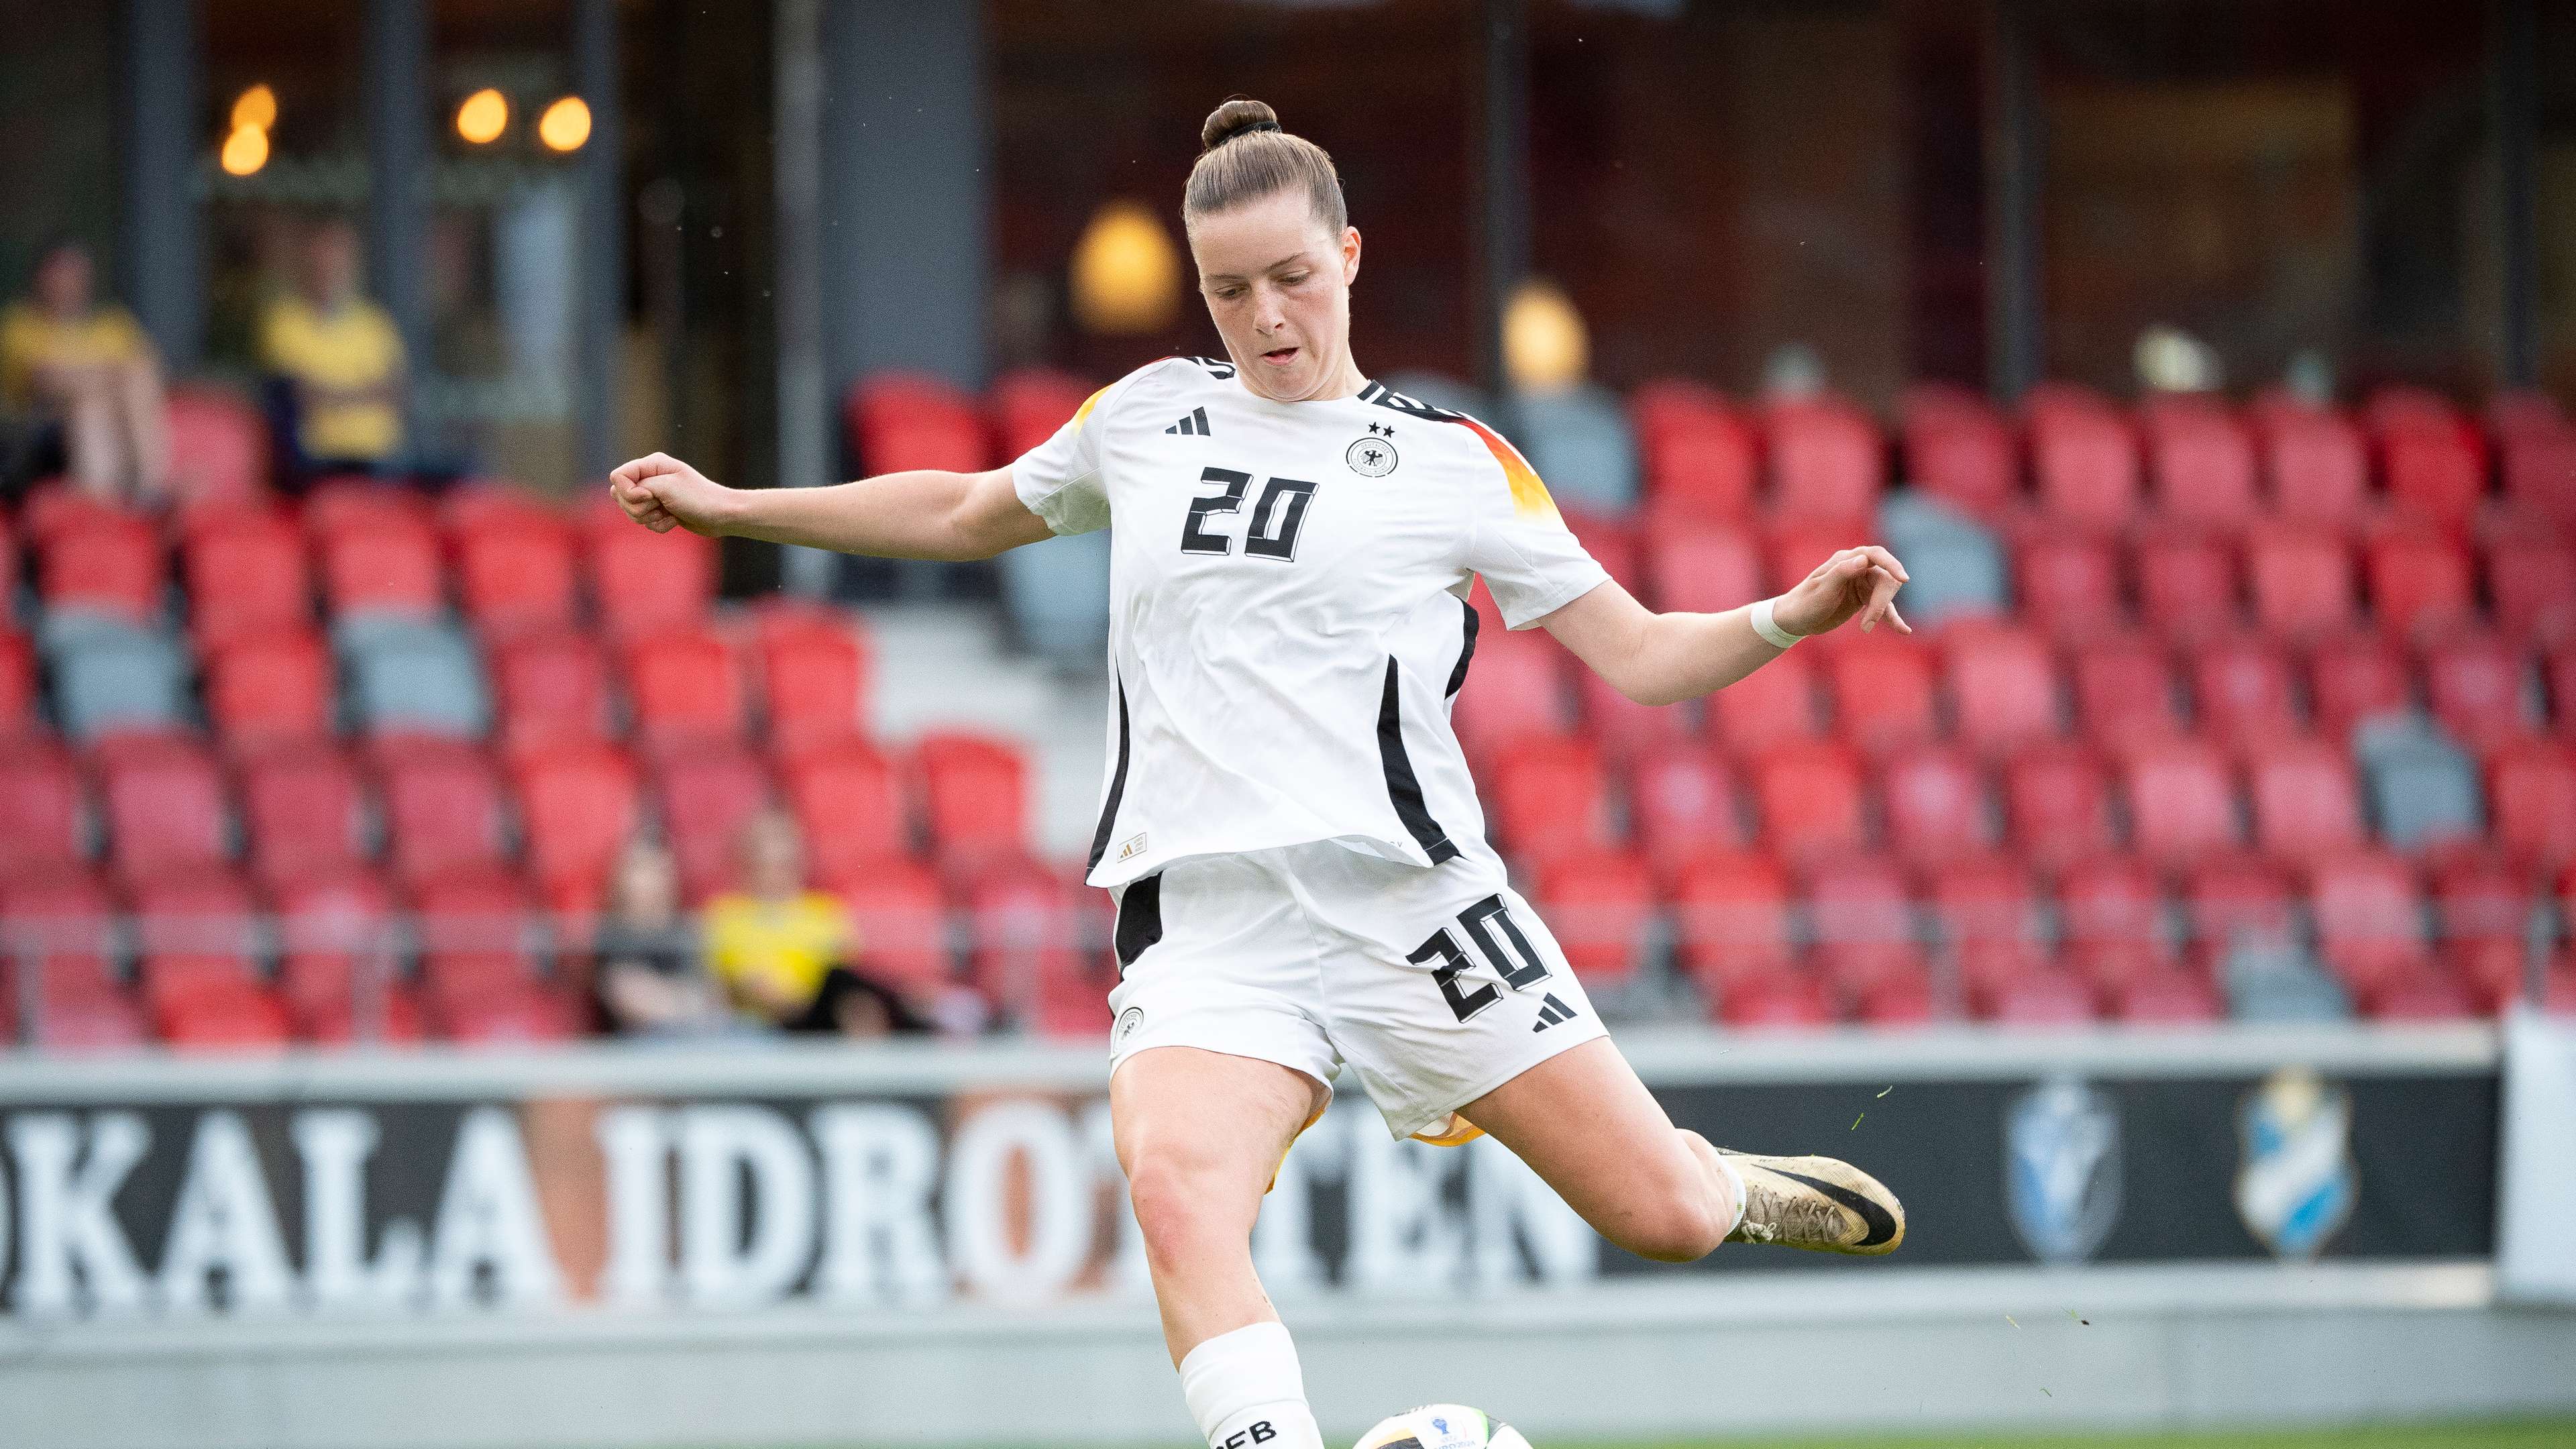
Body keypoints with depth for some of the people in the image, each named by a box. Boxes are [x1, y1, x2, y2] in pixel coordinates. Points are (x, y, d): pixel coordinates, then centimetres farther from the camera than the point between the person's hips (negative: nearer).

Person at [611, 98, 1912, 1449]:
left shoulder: (1455, 464, 7)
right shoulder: (1148, 416, 15)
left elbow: (1639, 655, 6)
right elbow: (965, 514, 33)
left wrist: (1790, 617, -12)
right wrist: (729, 506, 32)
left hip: (1404, 892, -1)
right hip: (1202, 918, 1)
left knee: (1660, 1217, -4)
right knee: (1178, 1197, -31)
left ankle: (1741, 1189, 34)